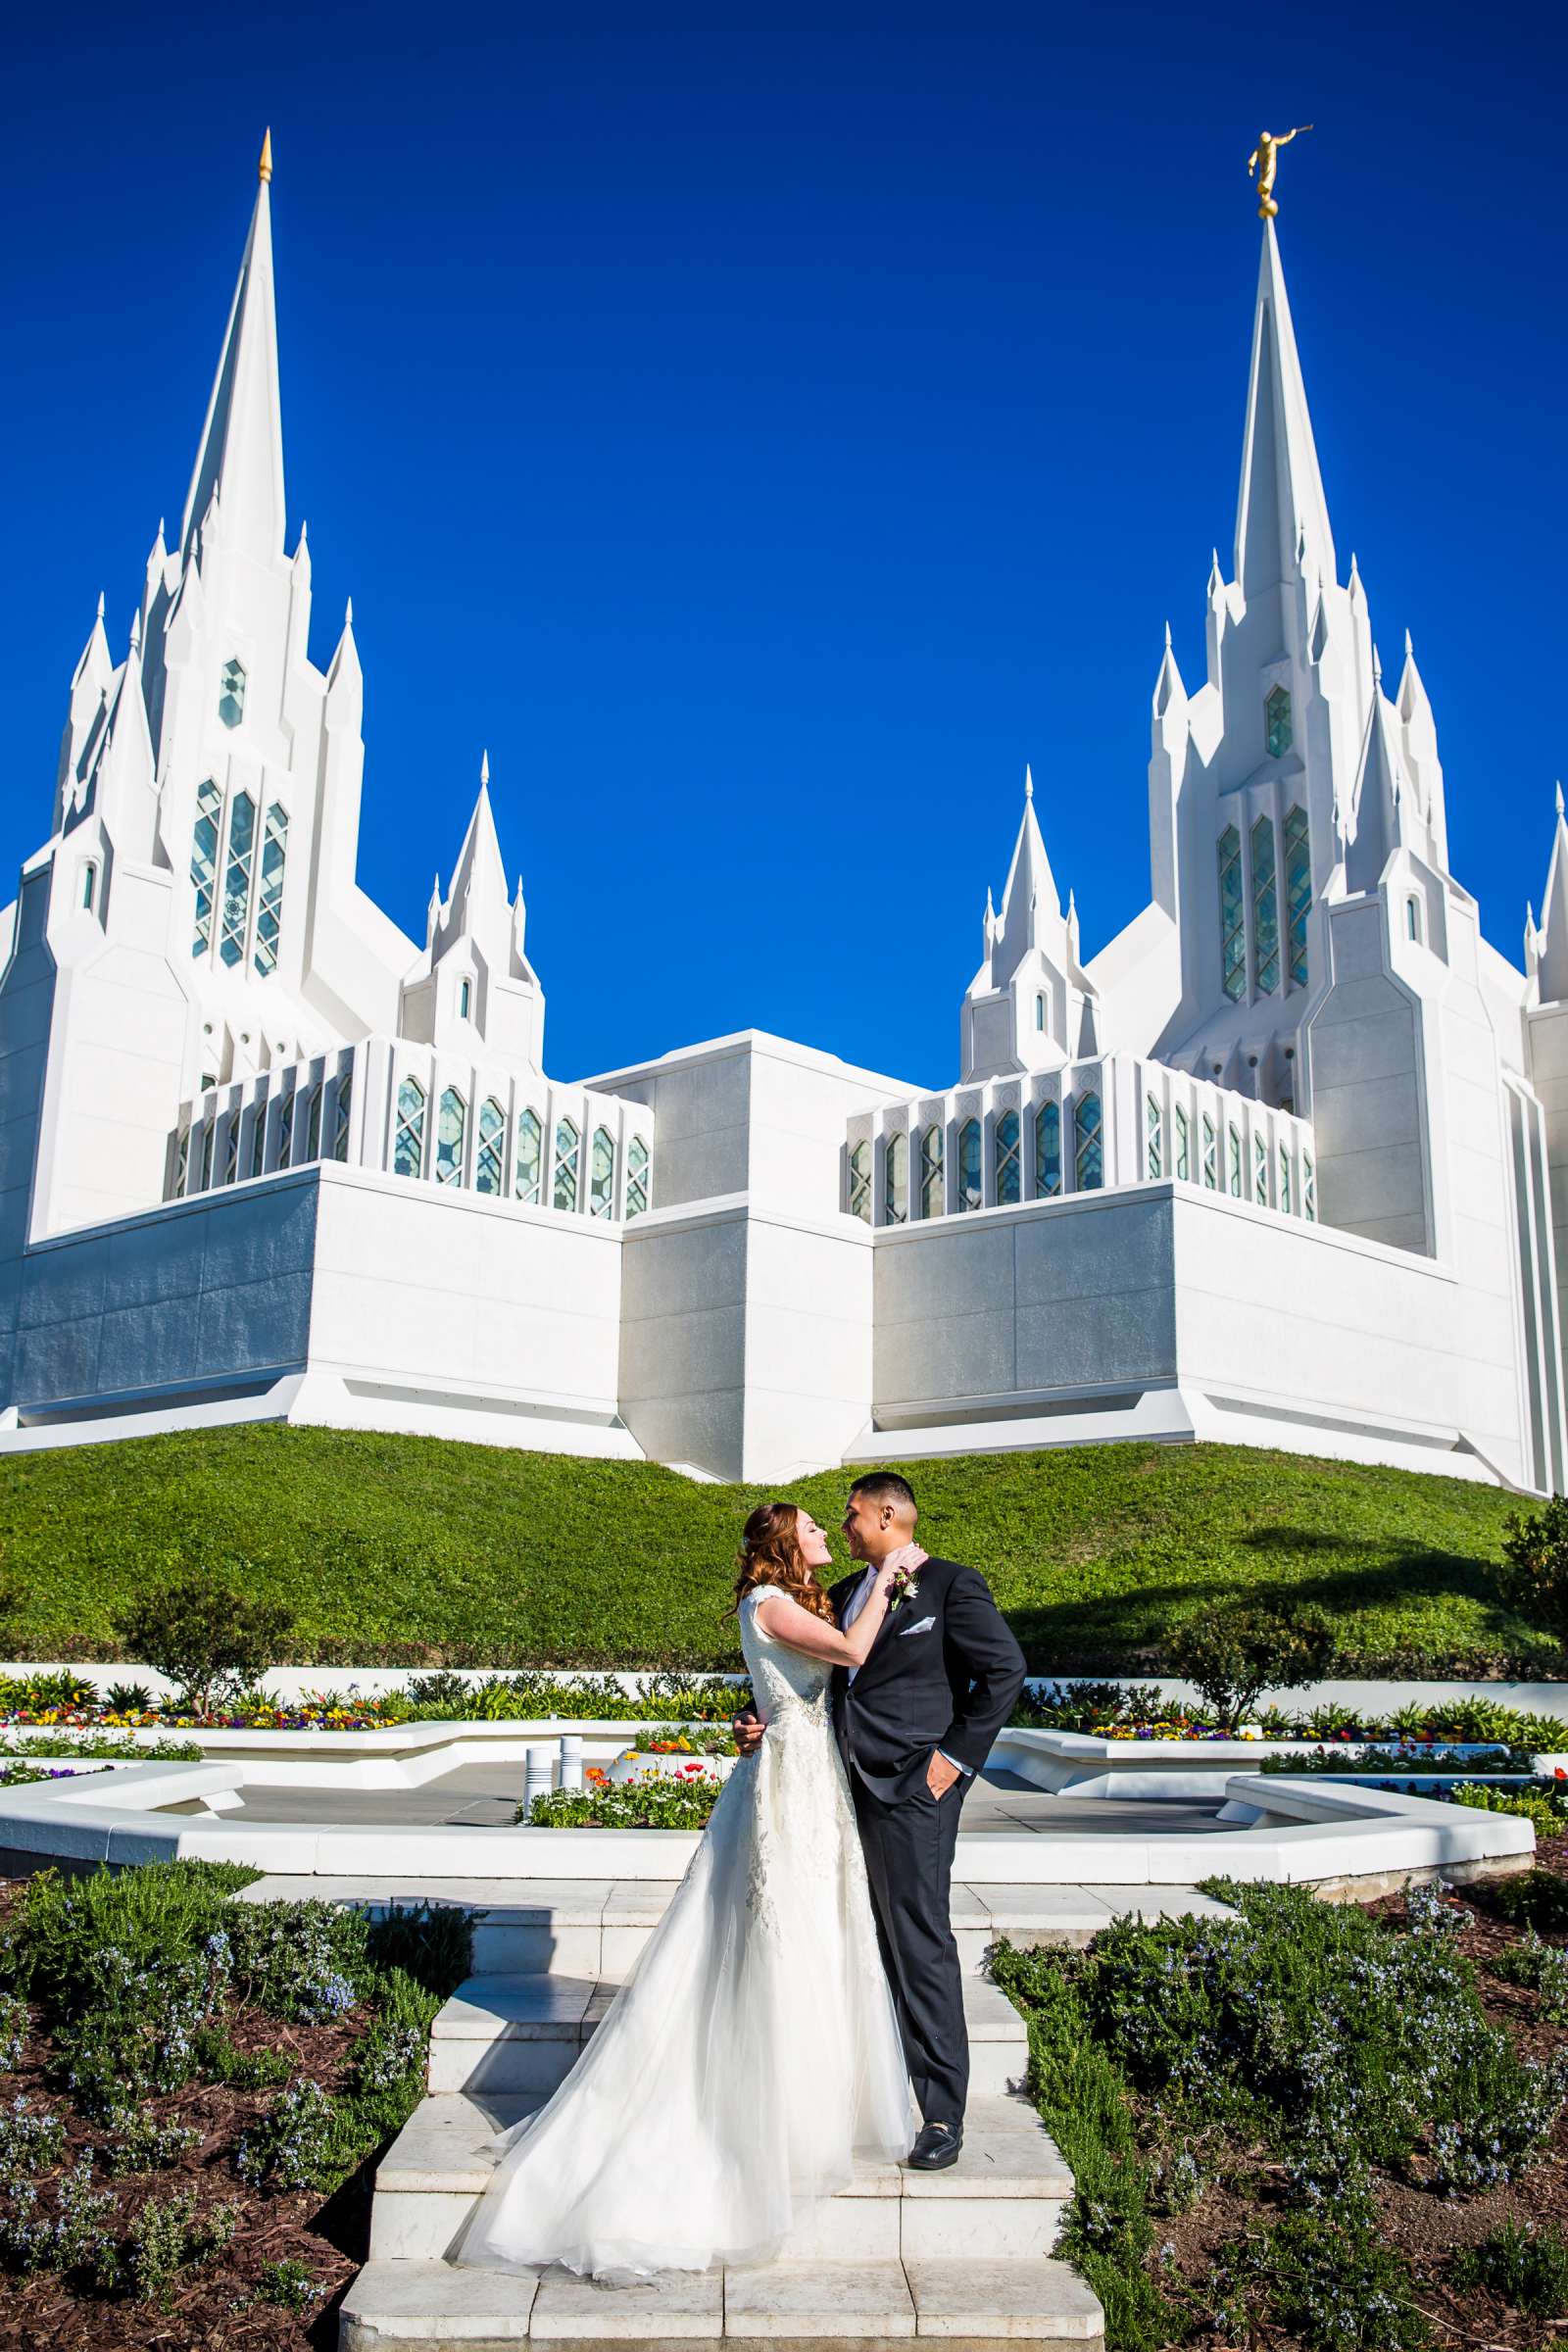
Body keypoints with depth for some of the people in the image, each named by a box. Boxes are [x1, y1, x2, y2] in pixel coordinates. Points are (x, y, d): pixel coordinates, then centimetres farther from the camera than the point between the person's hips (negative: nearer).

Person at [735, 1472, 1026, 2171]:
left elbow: (1005, 1671, -8)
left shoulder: (952, 1585, -3)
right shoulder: (844, 1595, 18)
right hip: (847, 1787, 7)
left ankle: (942, 2113, 1)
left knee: (920, 1942, -6)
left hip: (912, 1789, -7)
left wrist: (957, 1754, -11)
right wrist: (771, 1724, 3)